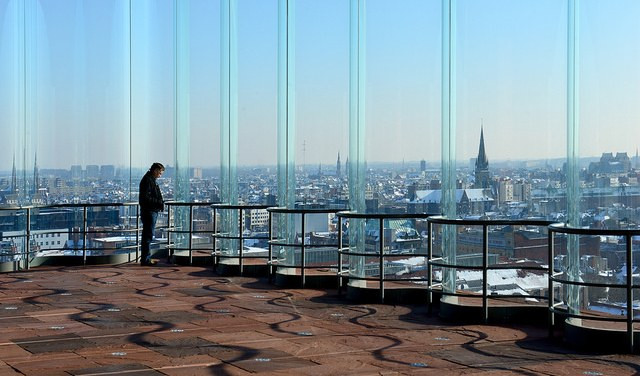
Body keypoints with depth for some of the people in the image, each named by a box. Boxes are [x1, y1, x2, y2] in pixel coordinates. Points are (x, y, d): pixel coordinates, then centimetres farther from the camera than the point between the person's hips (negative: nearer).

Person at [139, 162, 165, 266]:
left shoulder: (152, 180, 19)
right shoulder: (147, 180, -14)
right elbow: (145, 198, -21)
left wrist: (160, 203, 12)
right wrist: (159, 202, -19)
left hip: (153, 211, 11)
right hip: (148, 211, -11)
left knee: (148, 236, 14)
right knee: (148, 236, -8)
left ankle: (146, 259, 21)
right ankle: (145, 260, -6)